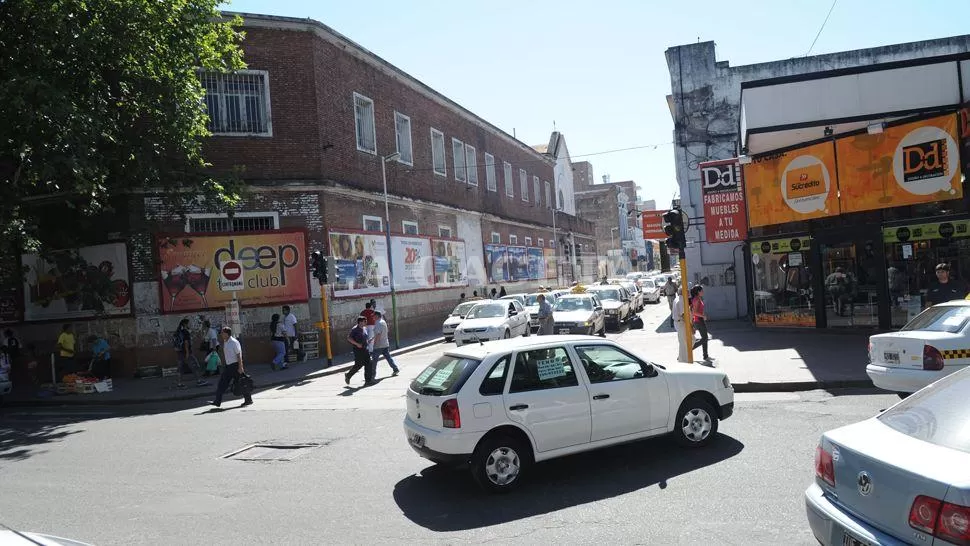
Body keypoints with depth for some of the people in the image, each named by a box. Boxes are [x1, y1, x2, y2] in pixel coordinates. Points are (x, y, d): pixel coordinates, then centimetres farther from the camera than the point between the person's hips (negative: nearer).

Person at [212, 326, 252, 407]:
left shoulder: (234, 342, -15)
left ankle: (248, 400, 10)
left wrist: (240, 367, -19)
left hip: (236, 365, -8)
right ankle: (217, 401, 5)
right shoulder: (224, 342, 11)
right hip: (229, 366, 8)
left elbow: (239, 355, -16)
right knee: (222, 382, 3)